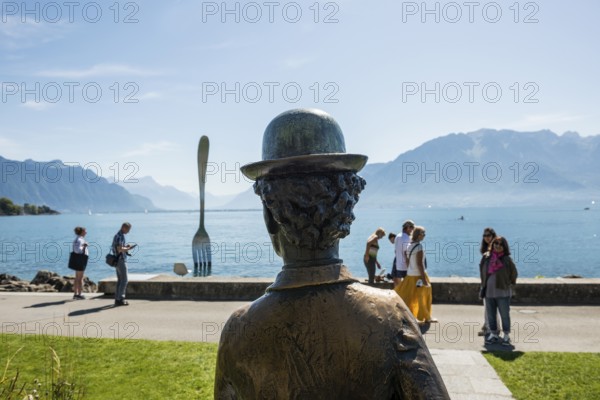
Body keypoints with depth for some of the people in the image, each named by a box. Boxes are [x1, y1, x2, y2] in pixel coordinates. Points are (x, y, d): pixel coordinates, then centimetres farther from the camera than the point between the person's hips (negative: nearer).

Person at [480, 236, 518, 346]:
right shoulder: (486, 257, 2)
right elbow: (482, 271, 17)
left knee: (505, 315, 4)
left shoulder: (507, 259, -8)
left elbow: (513, 273, 5)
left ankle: (506, 336, 16)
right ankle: (493, 335, 23)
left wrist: (508, 283, 13)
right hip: (489, 292, 4)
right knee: (490, 315, 11)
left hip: (502, 292, -4)